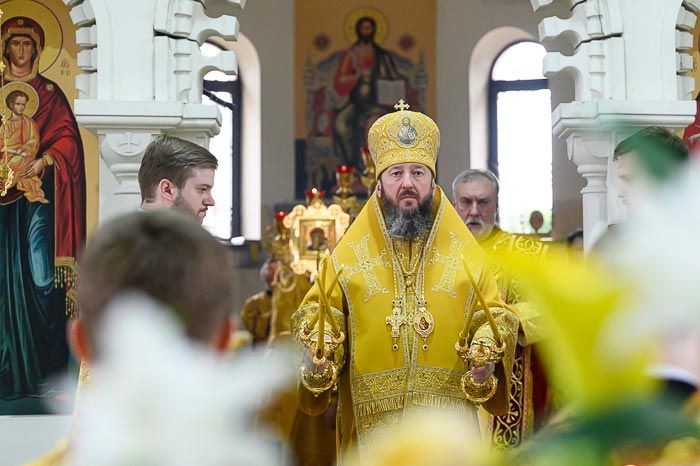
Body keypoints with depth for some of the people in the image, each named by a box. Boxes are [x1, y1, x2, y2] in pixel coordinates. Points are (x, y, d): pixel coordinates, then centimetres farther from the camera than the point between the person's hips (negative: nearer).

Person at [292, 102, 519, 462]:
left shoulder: (464, 251, 8)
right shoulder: (349, 252, 6)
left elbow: (494, 316, 9)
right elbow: (318, 311, 8)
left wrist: (486, 353, -11)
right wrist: (317, 344, -12)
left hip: (448, 415, 0)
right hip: (372, 416, 0)